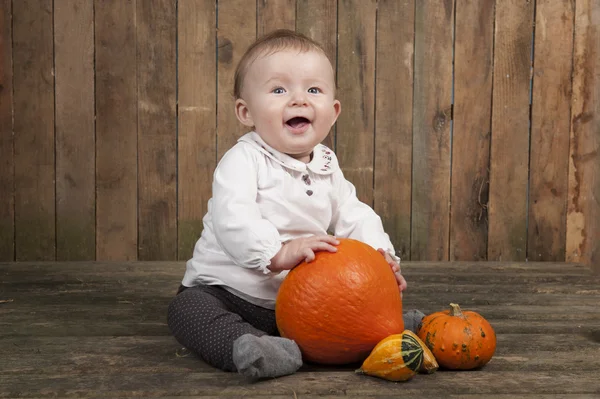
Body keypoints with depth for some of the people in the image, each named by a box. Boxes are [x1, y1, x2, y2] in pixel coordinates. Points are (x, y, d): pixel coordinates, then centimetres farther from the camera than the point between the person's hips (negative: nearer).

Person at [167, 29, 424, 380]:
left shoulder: (328, 167, 6)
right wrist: (278, 252, -46)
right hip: (228, 291, -6)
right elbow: (231, 219, -32)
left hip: (298, 299, 6)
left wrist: (381, 253, -11)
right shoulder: (243, 160, -17)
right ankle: (246, 345, -49)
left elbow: (354, 216, 9)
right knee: (187, 308, -34)